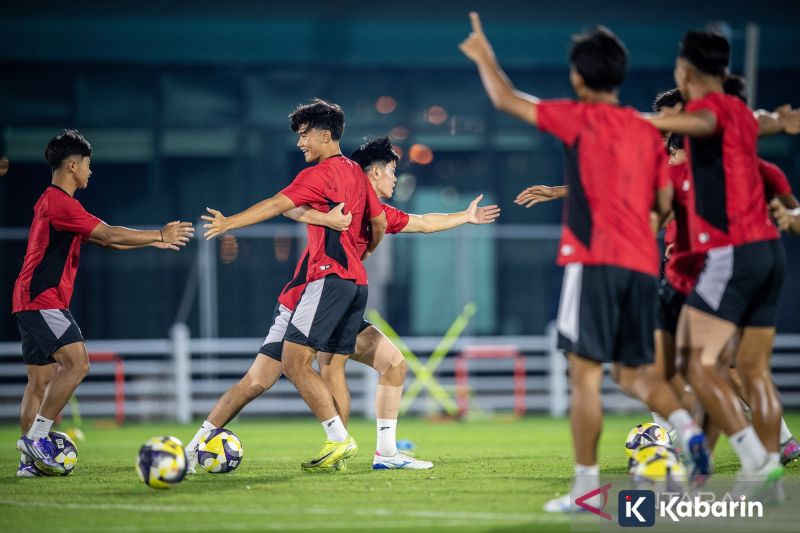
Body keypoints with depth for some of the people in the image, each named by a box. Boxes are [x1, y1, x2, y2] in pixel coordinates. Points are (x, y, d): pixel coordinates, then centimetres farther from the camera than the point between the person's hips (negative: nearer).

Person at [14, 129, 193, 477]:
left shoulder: (54, 202, 21)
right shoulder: (58, 202, -12)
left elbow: (103, 240, 24)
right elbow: (110, 235, -13)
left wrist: (154, 242, 22)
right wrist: (160, 236, -3)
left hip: (31, 303, 11)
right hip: (43, 300, -11)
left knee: (41, 380, 7)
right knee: (76, 363, -17)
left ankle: (30, 460, 3)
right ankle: (37, 437, -18)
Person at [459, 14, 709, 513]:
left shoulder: (582, 118, -2)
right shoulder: (648, 130, 13)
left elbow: (507, 100, 5)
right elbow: (665, 203, 14)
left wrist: (484, 56, 21)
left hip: (596, 259, -6)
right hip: (643, 264, 6)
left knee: (585, 373, -3)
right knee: (635, 372, 15)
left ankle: (586, 486, -6)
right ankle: (688, 427, -12)